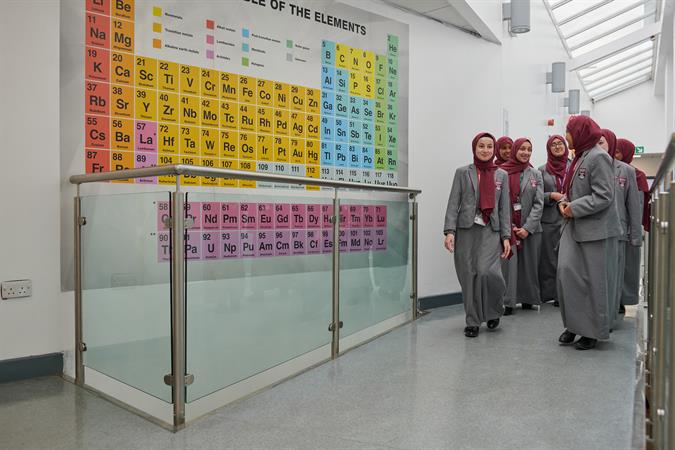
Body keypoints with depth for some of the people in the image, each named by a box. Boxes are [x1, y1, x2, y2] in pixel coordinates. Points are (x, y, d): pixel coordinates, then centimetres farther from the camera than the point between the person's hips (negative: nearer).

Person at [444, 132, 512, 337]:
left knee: (486, 271, -17)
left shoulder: (501, 175, 12)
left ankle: (493, 311, 11)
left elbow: (504, 208, 10)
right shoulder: (463, 172, 6)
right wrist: (449, 231, -10)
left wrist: (506, 236, 2)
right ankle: (473, 321, 16)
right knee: (469, 277, 1)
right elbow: (453, 203, 1)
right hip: (466, 230, 0)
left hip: (491, 231, 0)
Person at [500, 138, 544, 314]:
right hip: (507, 227, -2)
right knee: (509, 264, -6)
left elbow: (538, 204, 2)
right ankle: (508, 302, 0)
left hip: (531, 228, 3)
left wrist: (528, 227, -9)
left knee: (529, 264, 6)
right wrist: (508, 227, -9)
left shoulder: (536, 174, 8)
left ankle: (528, 299, 18)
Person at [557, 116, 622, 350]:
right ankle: (573, 323, 13)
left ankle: (593, 330, 14)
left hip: (596, 229, -8)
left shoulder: (598, 157, -12)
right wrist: (564, 202, 2)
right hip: (574, 226, 8)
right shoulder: (578, 158, 14)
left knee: (594, 280, 2)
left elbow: (603, 196, -18)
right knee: (566, 271, 0)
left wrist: (574, 209, -17)